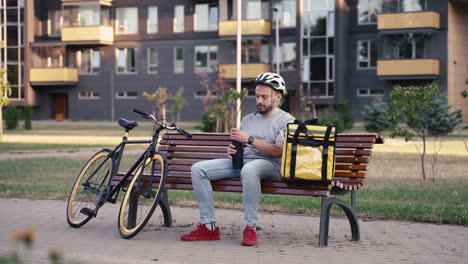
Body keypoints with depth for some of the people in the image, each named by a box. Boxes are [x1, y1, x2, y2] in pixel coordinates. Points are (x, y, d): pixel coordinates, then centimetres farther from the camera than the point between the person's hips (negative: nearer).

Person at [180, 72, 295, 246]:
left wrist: (250, 139, -15)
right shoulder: (248, 119, 26)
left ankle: (250, 228, -36)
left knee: (248, 169, -44)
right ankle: (209, 227, -18)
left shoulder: (286, 120, 5)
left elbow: (278, 151, -10)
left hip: (268, 164, -7)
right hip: (241, 161, 7)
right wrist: (232, 150, 0)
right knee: (198, 169, -14)